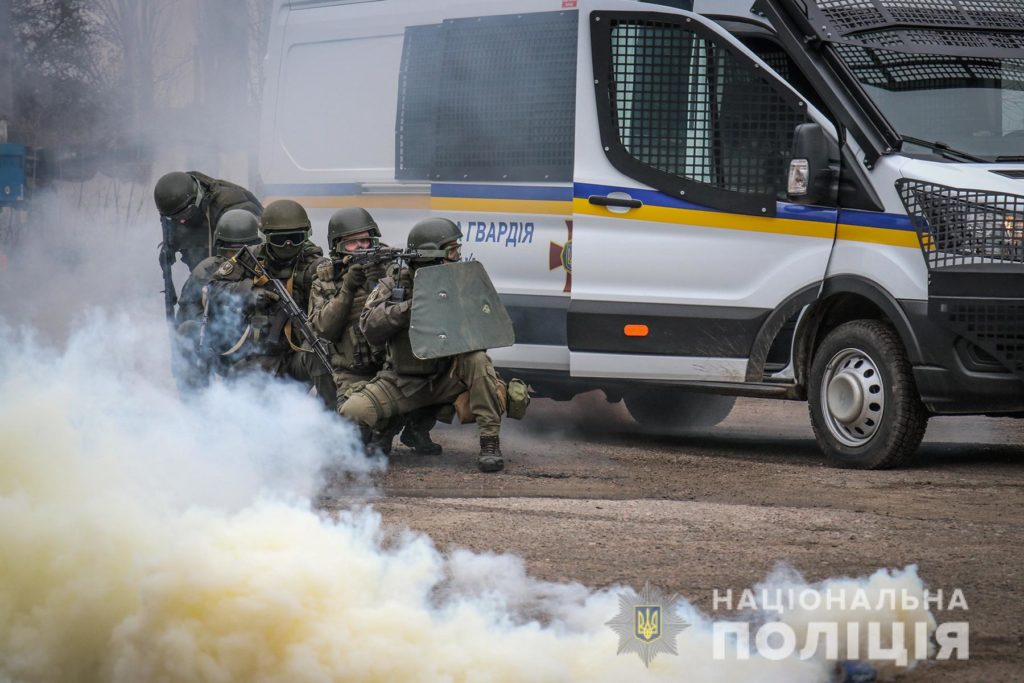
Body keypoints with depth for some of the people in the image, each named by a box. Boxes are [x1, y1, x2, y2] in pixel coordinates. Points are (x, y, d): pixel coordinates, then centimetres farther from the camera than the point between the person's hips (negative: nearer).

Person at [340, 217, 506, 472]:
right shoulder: (395, 283, -3)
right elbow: (369, 327, -15)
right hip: (402, 383, 0)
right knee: (352, 413, -22)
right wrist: (410, 306, -26)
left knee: (477, 360, -30)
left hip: (446, 381, 1)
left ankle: (489, 443, -24)